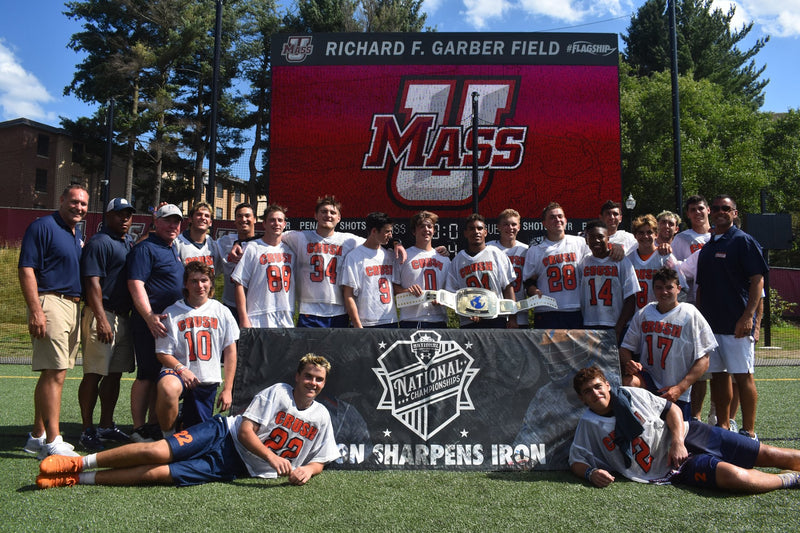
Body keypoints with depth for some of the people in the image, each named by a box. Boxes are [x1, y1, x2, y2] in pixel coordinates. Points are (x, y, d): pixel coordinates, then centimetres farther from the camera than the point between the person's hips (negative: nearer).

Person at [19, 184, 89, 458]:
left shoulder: (77, 234, 19)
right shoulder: (43, 226, -7)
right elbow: (26, 270, -14)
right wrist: (35, 310, -21)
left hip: (73, 306, 9)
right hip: (51, 303, -9)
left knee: (52, 373, 12)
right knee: (55, 373, -11)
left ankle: (37, 436, 21)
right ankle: (52, 441, -8)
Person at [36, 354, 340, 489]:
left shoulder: (321, 417, 8)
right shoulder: (277, 392, -2)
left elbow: (320, 460, 15)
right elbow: (246, 430, -7)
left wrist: (307, 470, -9)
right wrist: (272, 457, -22)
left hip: (235, 468, 1)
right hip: (223, 435, -1)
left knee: (157, 474, -17)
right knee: (157, 452, -24)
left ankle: (79, 479, -10)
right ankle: (79, 463, -6)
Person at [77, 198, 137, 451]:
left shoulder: (131, 241, 18)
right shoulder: (99, 242, -7)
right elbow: (92, 283, -16)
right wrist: (101, 320, -22)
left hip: (124, 316, 8)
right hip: (103, 315, -8)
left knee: (115, 373, 12)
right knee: (94, 373, -5)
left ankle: (106, 425, 22)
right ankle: (87, 430, 2)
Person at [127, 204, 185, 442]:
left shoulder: (174, 250, 20)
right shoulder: (145, 248, -7)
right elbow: (136, 284, -18)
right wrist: (149, 316, -29)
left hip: (173, 324, 9)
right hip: (152, 323, -9)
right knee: (147, 375, -6)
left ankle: (153, 425, 21)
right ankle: (139, 430, 1)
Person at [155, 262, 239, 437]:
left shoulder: (222, 312, 8)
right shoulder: (171, 313, 3)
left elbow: (230, 352, 7)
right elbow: (162, 353, 2)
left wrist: (227, 389, 1)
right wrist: (181, 369, -18)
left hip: (208, 381, 2)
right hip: (177, 373, -2)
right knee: (168, 388, -39)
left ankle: (185, 417, 37)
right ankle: (168, 436, -13)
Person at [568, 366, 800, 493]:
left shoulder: (630, 394, 2)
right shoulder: (589, 425, 0)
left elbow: (672, 409, 6)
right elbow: (576, 461, 4)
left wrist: (677, 441, -11)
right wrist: (590, 473, -20)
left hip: (688, 435, 3)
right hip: (671, 469, -3)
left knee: (769, 455, -1)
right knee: (735, 476, -25)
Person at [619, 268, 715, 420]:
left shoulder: (691, 315, -3)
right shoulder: (643, 313, 7)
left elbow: (703, 361, -5)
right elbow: (625, 348, 10)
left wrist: (680, 388, -16)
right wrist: (628, 363, -14)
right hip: (647, 378, 1)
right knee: (628, 381, -31)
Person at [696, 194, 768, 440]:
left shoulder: (743, 241, -3)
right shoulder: (706, 247, 16)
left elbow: (758, 280, -10)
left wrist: (748, 316, -18)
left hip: (736, 324, -6)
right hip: (710, 324, 7)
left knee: (743, 375, -4)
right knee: (718, 374, 10)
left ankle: (749, 431, 4)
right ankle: (723, 426, 19)